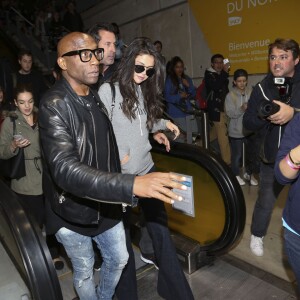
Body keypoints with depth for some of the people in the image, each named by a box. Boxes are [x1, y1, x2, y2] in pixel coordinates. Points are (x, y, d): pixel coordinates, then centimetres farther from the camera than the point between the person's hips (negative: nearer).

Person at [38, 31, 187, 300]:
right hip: (73, 211, -6)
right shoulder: (54, 106, -24)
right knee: (84, 272, 17)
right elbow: (65, 170, -39)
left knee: (118, 260, 21)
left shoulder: (96, 96, 1)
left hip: (105, 204, 7)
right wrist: (132, 185, -50)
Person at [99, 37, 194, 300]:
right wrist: (117, 157, -18)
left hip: (146, 169, 5)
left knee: (160, 227, 10)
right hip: (120, 174, -5)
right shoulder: (108, 90, -9)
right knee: (122, 234, 11)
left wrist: (164, 123, 4)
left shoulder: (145, 90, 9)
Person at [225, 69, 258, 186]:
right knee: (237, 154, 9)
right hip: (236, 131, -3)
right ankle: (236, 175, 29)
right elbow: (229, 113, -16)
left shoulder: (251, 92, -2)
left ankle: (248, 173, 36)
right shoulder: (230, 95, -10)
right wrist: (242, 109, -29)